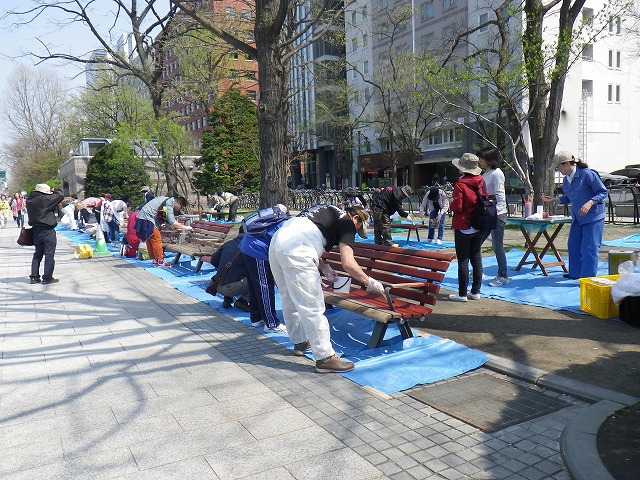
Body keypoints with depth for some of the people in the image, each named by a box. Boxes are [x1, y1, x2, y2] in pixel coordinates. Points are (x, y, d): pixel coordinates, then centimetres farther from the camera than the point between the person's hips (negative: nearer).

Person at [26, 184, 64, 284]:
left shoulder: (29, 200, 4)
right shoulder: (45, 199, -18)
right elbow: (60, 195, -15)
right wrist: (55, 191, 7)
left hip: (36, 230, 8)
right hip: (48, 231, -8)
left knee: (38, 254, 17)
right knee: (49, 254, 1)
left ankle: (34, 277, 18)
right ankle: (47, 278, 3)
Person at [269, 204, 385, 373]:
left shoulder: (329, 212, 30)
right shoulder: (347, 222, 7)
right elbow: (348, 263, -5)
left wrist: (324, 267, 29)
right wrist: (369, 283, 8)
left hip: (276, 241, 10)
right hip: (295, 251, -9)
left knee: (290, 300, 21)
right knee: (312, 306, -4)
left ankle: (299, 342, 37)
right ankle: (325, 357, 2)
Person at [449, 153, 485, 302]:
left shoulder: (460, 184, -15)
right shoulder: (481, 181, 3)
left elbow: (457, 207, -17)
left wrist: (451, 204, 3)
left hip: (463, 227, -6)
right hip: (478, 227, 6)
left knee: (463, 260, -1)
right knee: (476, 258, 11)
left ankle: (462, 294, 4)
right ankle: (476, 291, 17)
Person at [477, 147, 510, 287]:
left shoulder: (497, 174, -10)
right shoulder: (485, 174, 15)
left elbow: (499, 196, -15)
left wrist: (494, 213, -21)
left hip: (497, 215, -9)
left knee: (497, 246, -3)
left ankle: (503, 277, 8)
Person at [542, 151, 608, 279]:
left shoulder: (587, 174, -15)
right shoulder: (566, 180, 7)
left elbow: (603, 192, -13)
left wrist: (589, 203, -26)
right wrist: (553, 199, 8)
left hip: (593, 217, -8)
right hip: (577, 218, 8)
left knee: (589, 248, -8)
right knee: (573, 246, 13)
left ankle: (589, 277, -1)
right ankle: (576, 273, 28)